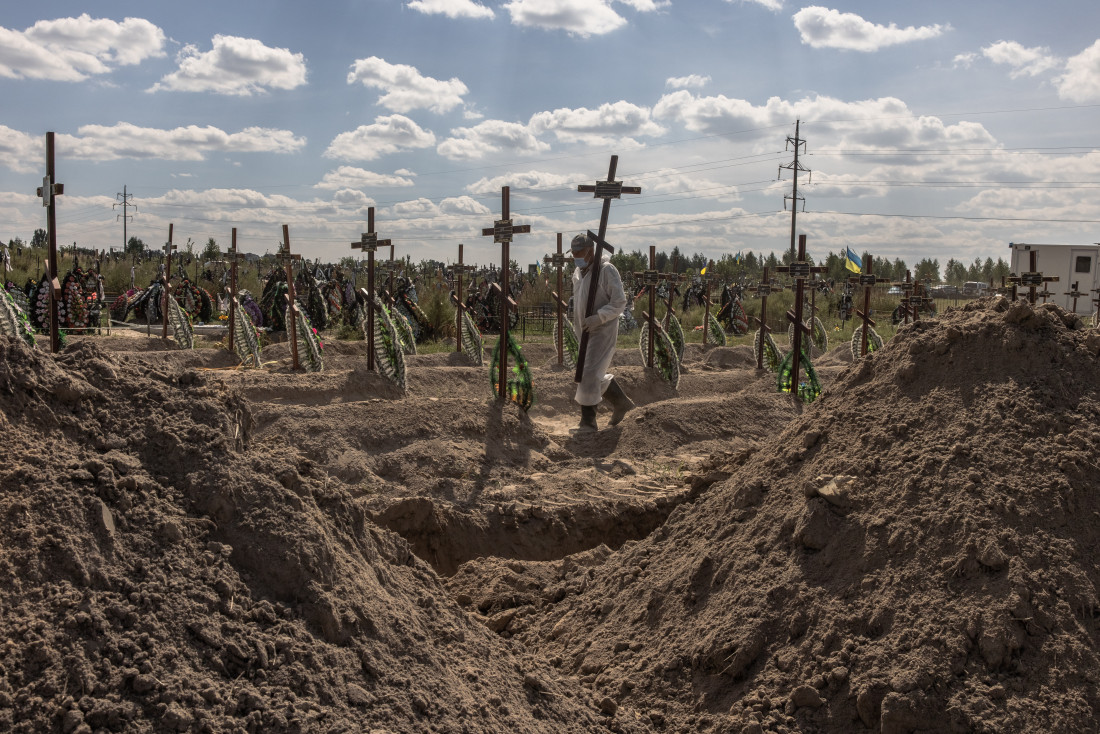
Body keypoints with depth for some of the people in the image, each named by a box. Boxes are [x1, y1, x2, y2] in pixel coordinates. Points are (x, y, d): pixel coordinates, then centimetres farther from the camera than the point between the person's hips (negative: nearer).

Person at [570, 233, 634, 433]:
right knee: (595, 375, 16)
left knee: (589, 375, -12)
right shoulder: (578, 273, 9)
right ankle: (621, 403, 34)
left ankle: (588, 422, -6)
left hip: (603, 331, -8)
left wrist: (597, 318, -27)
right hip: (585, 332, 8)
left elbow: (619, 302, -18)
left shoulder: (606, 270, -15)